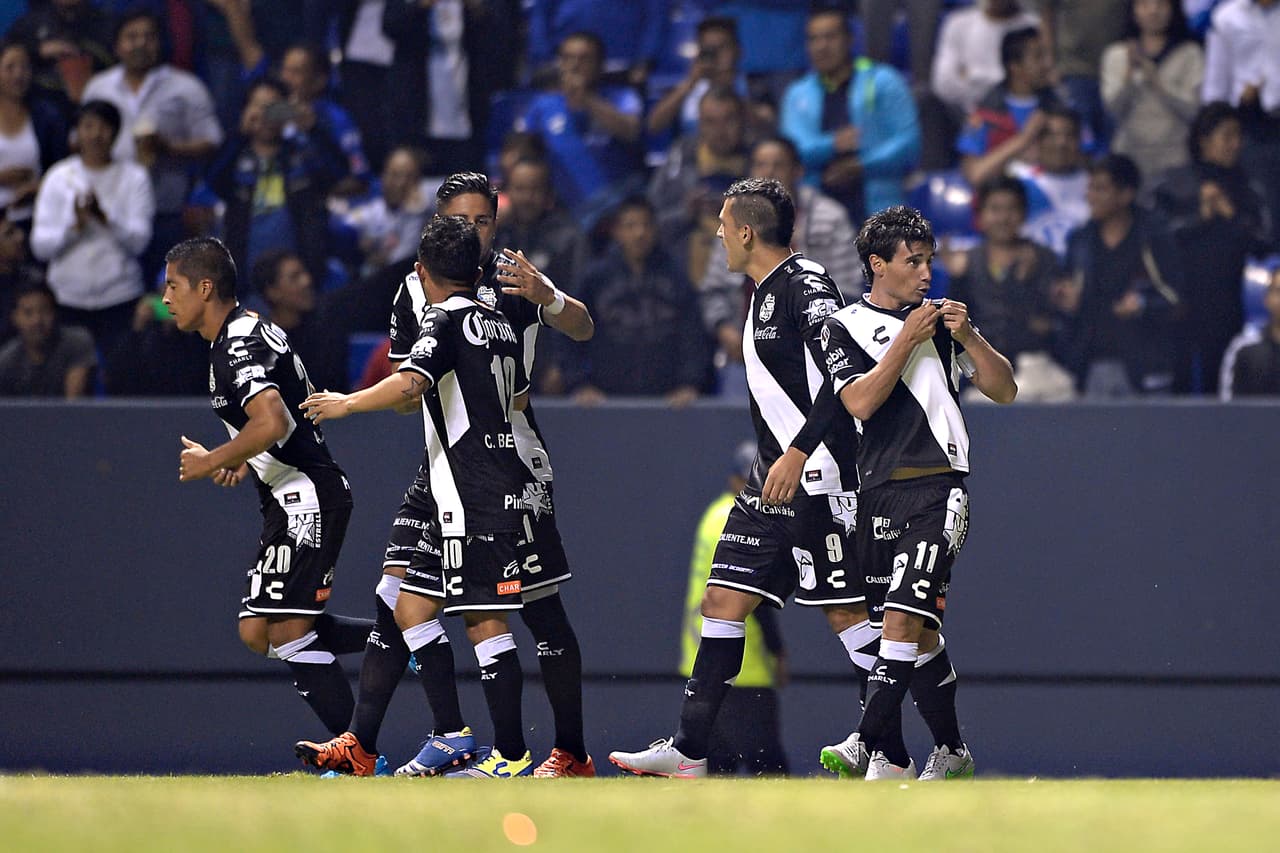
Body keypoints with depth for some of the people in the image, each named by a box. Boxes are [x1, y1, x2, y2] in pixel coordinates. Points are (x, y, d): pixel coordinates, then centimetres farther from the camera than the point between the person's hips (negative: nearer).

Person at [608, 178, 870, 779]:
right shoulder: (765, 291, 16)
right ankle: (690, 749, 7)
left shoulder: (807, 285, -14)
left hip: (819, 475, -10)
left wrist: (798, 454, -26)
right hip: (773, 479, 10)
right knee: (723, 600, 6)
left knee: (846, 611, -5)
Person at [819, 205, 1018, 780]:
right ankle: (951, 752, 20)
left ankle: (882, 753, -20)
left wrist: (968, 337, -3)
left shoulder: (941, 320, 13)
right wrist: (906, 341, -10)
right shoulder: (845, 327, 9)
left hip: (937, 487, -2)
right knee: (919, 632, 8)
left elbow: (1005, 390, 11)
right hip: (879, 491, 2)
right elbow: (860, 403, -6)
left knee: (903, 619, -17)